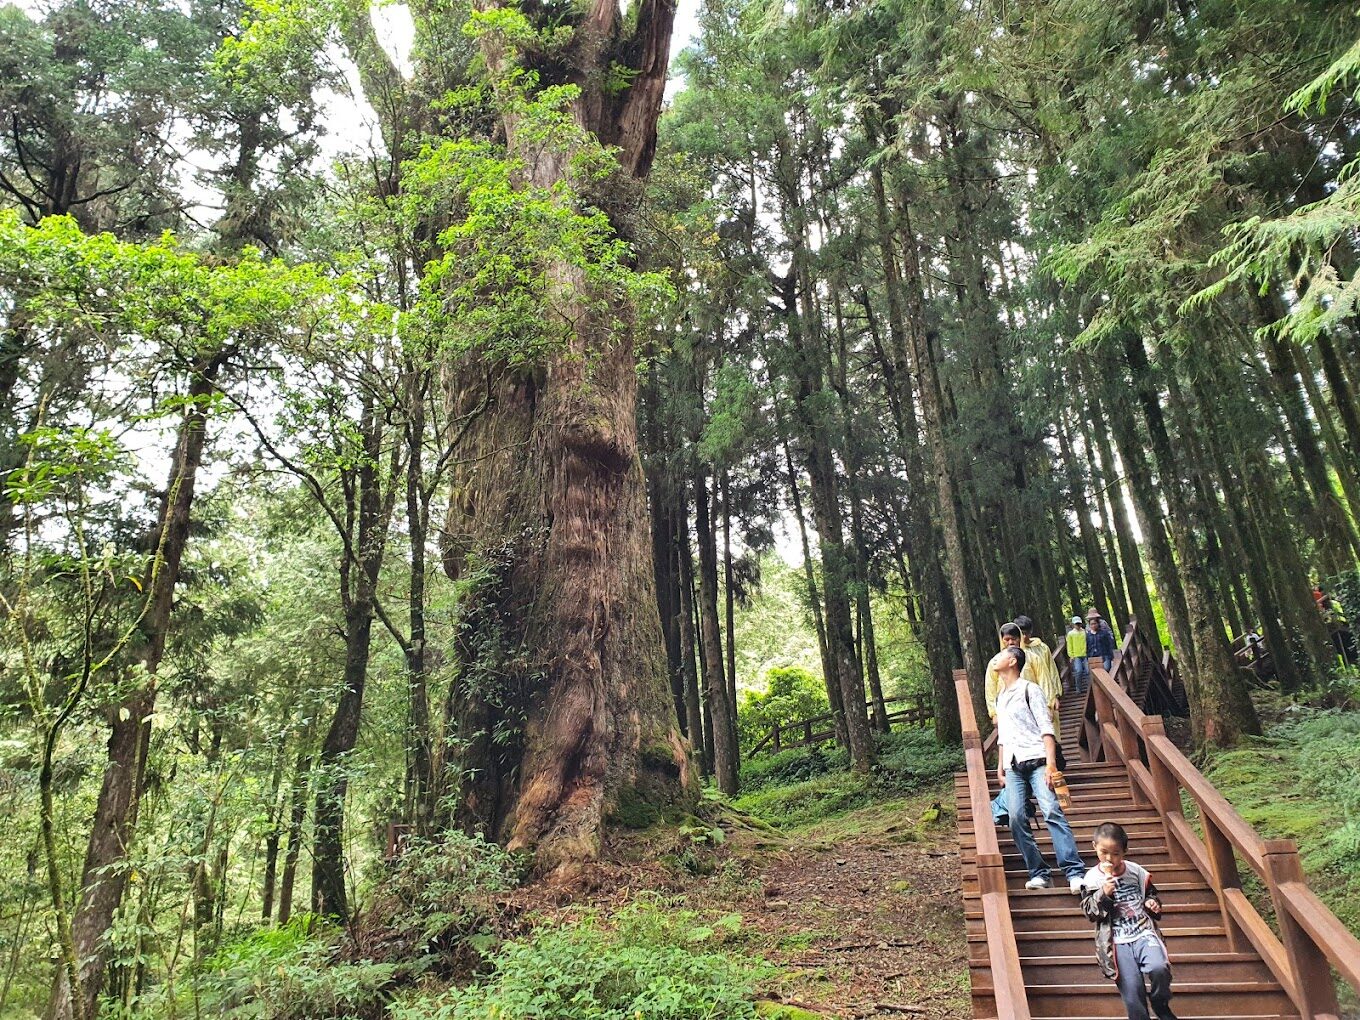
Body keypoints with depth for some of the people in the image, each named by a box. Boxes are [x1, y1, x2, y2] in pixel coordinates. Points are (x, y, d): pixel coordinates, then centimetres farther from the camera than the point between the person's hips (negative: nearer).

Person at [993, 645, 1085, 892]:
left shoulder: (1029, 690, 2)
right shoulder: (1000, 696, 23)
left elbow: (1046, 727, -6)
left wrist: (1051, 763, -16)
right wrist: (1000, 765, 20)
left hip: (1036, 760, -6)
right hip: (1013, 766, 6)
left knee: (1052, 811, -18)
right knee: (1016, 818, -9)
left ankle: (1075, 872, -19)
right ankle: (1039, 874, -4)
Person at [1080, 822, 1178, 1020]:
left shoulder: (1137, 871, 5)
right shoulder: (1092, 878, -1)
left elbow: (1151, 893, 22)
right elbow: (1089, 911, -3)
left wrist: (1153, 903, 0)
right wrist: (1103, 894, -18)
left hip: (1144, 931, 1)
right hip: (1117, 941, -1)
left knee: (1159, 968, -24)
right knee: (1132, 988, -9)